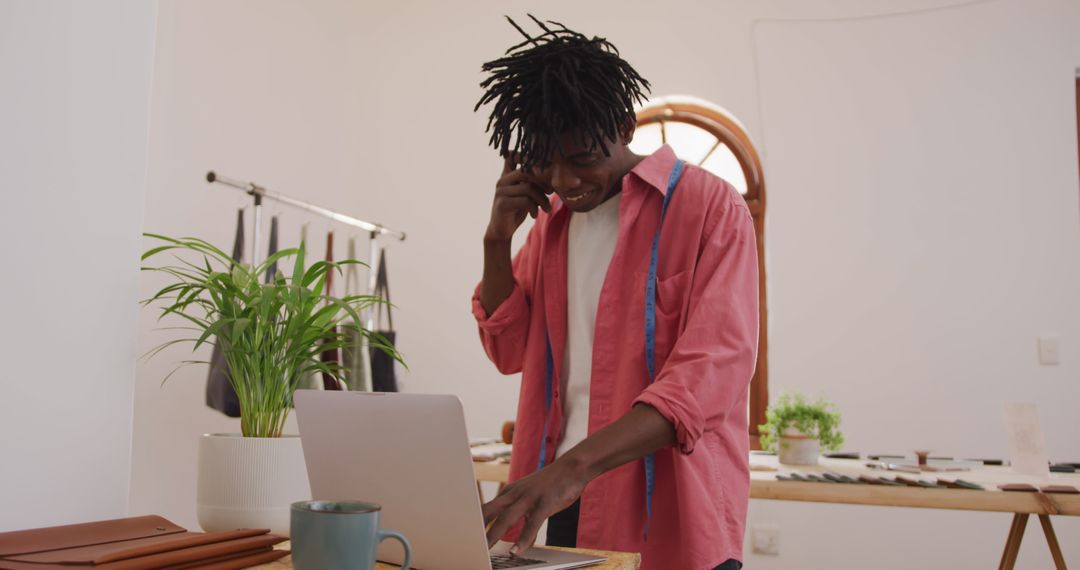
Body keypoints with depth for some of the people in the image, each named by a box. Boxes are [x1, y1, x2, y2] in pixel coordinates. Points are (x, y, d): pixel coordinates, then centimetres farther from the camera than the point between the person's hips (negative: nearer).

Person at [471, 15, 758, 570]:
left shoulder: (710, 208, -10)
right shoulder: (551, 217, 9)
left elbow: (714, 371, -20)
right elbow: (509, 351, 12)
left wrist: (577, 464, -31)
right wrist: (497, 239, -3)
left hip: (669, 513, -5)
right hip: (564, 502, 5)